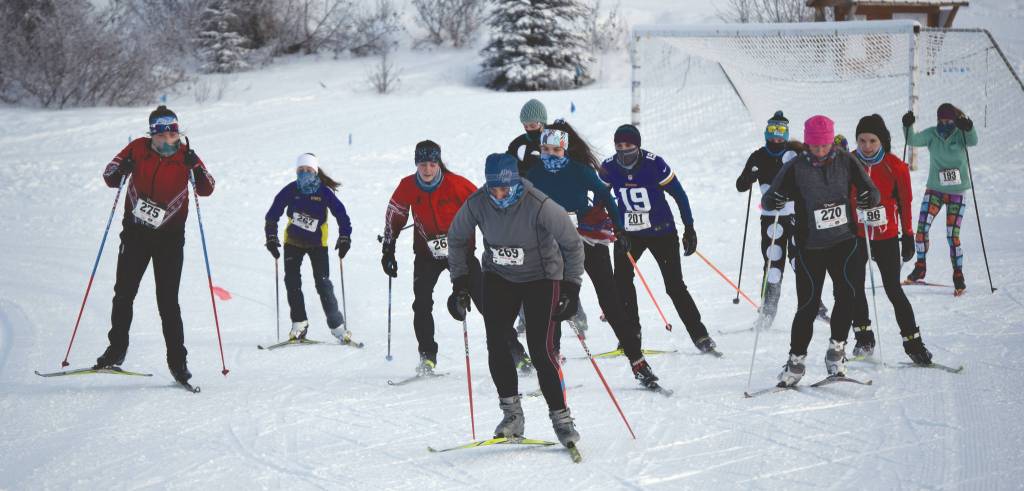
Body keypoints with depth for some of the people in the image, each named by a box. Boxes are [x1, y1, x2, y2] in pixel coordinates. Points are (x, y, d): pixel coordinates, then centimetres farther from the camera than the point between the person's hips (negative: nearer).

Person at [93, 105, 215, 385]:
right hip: (136, 232, 2)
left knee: (168, 300, -6)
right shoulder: (138, 149, -3)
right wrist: (121, 170, -20)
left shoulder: (185, 155, -5)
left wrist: (196, 168, -27)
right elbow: (109, 178, 2)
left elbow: (206, 190, -10)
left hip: (170, 236, -2)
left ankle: (177, 360, -1)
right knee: (124, 293, 1)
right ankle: (116, 350, 14)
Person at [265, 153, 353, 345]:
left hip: (317, 243, -2)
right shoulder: (290, 190, -8)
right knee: (292, 281, -6)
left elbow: (341, 213, -8)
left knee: (323, 282, -9)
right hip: (293, 241, 2)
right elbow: (273, 214, -2)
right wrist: (271, 237, -8)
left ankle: (337, 325, -3)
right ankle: (299, 323, 3)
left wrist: (345, 238, -14)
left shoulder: (324, 192, -13)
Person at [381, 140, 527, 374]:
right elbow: (394, 216, 6)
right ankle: (427, 356, 1)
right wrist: (388, 249, 8)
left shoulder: (456, 183, -18)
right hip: (427, 252, 2)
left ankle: (515, 350, 2)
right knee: (422, 304, -12)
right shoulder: (407, 187, -10)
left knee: (485, 300, -5)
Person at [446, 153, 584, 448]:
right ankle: (512, 414, 5)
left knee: (540, 349, -12)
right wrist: (460, 281, -1)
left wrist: (571, 287, -17)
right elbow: (456, 239, 3)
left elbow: (572, 243, -14)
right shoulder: (477, 204, -17)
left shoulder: (539, 206, -27)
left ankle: (561, 418, 0)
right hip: (499, 278, 4)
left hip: (541, 278, -4)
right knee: (495, 343, -9)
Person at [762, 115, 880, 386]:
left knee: (847, 293, -15)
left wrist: (868, 198, -18)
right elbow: (769, 199, -6)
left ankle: (837, 349, 3)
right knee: (808, 303, -4)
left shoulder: (845, 162, -1)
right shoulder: (795, 167, -6)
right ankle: (796, 359, 10)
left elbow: (871, 190, 5)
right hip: (810, 246, -1)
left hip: (843, 241, 2)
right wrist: (773, 201, -30)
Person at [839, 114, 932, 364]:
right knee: (855, 287, -5)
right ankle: (864, 338, 10)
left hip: (887, 236, -2)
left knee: (893, 289, -3)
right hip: (856, 235, 2)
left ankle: (913, 342, 5)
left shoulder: (896, 167, -6)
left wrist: (908, 236, 5)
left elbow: (905, 203, 3)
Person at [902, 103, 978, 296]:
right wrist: (908, 126, -35)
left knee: (953, 235, -4)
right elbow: (913, 140, -16)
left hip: (957, 193, -2)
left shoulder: (961, 135, -8)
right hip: (934, 190, 2)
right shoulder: (932, 134, -3)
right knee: (922, 228, -7)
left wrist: (968, 127, -48)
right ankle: (920, 267, 12)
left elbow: (972, 141, -29)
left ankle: (958, 276, 7)